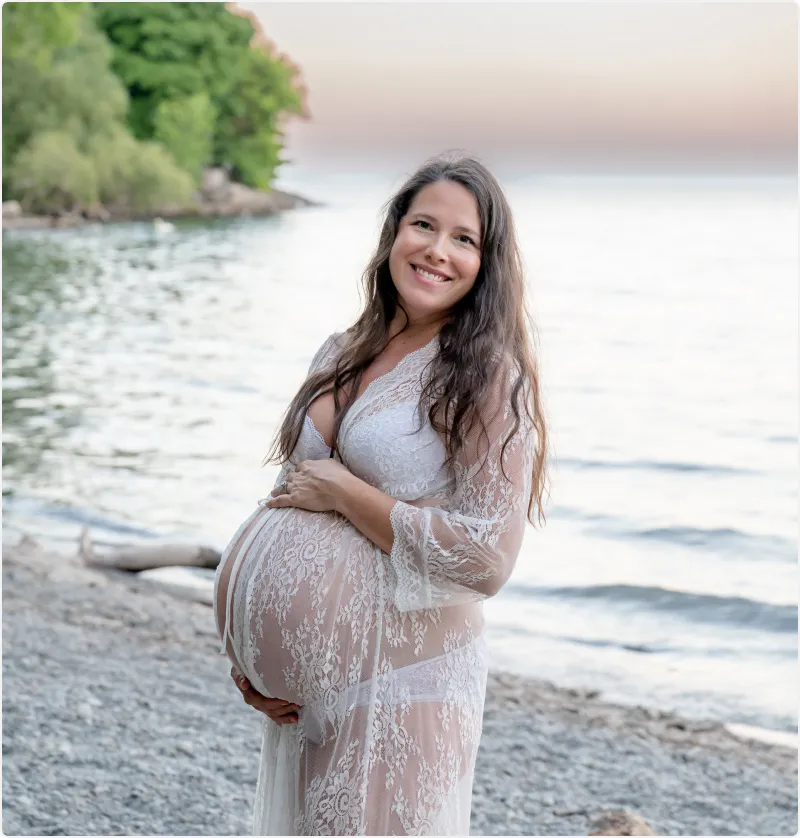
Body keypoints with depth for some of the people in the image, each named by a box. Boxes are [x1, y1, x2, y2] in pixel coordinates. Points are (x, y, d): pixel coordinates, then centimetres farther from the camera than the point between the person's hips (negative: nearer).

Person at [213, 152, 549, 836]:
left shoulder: (488, 377, -12)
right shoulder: (341, 356, 7)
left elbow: (487, 559, -20)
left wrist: (343, 491, -16)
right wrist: (246, 655, 5)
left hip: (403, 683, -6)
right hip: (307, 681, 7)